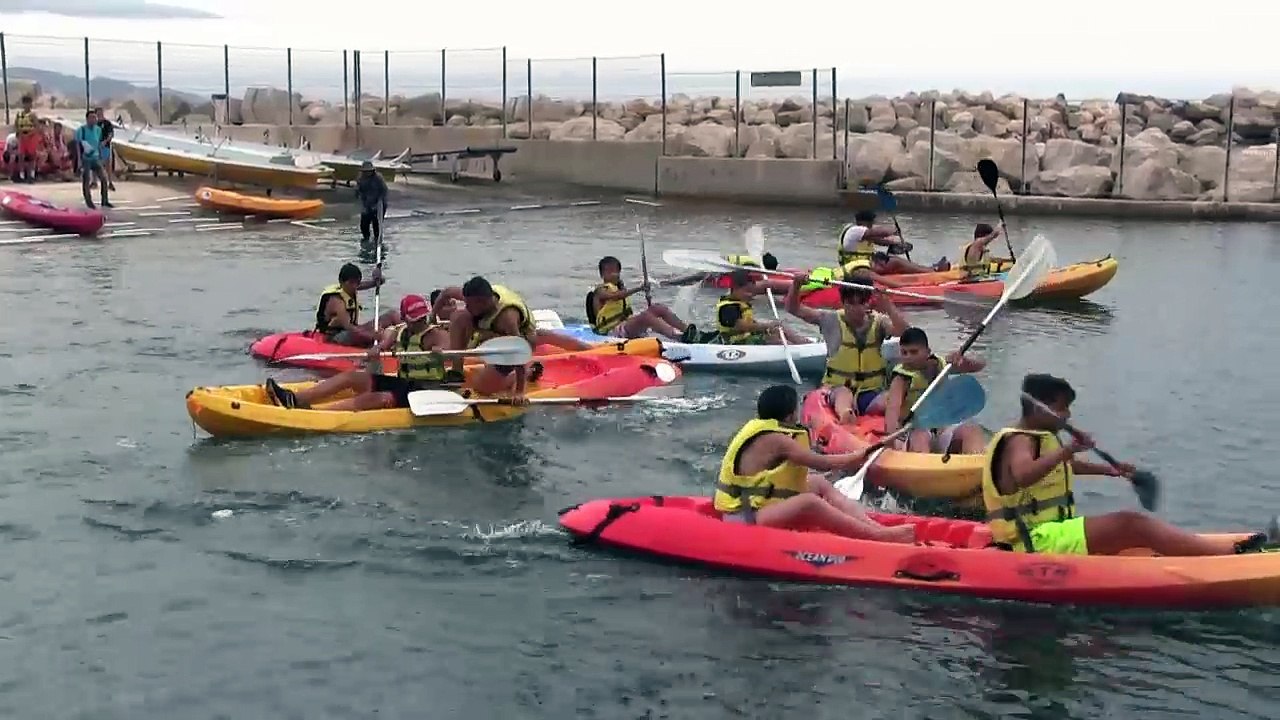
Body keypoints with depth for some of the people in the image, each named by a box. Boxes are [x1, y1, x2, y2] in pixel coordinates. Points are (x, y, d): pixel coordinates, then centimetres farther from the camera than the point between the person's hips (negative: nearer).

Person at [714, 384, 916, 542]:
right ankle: (879, 536, -29)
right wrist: (858, 457, -3)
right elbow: (822, 463, -17)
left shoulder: (761, 429, 10)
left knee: (819, 484, 12)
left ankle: (871, 525, -6)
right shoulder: (775, 440, -17)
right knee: (810, 502, -32)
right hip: (745, 519, -11)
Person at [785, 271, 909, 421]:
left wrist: (887, 305, -28)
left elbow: (903, 330, -19)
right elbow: (793, 308, -3)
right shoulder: (832, 320, 0)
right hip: (836, 387, -3)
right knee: (844, 393, -39)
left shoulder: (878, 322, 1)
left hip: (870, 391, 3)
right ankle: (844, 413, -71)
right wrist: (796, 285, -21)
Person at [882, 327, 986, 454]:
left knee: (972, 429, -21)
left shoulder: (939, 365, 7)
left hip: (943, 428, 4)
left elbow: (980, 365, 7)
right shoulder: (902, 377, -7)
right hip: (914, 431, -4)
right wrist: (891, 433, -45)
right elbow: (893, 406, -26)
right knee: (919, 437, -37)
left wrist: (963, 360, -17)